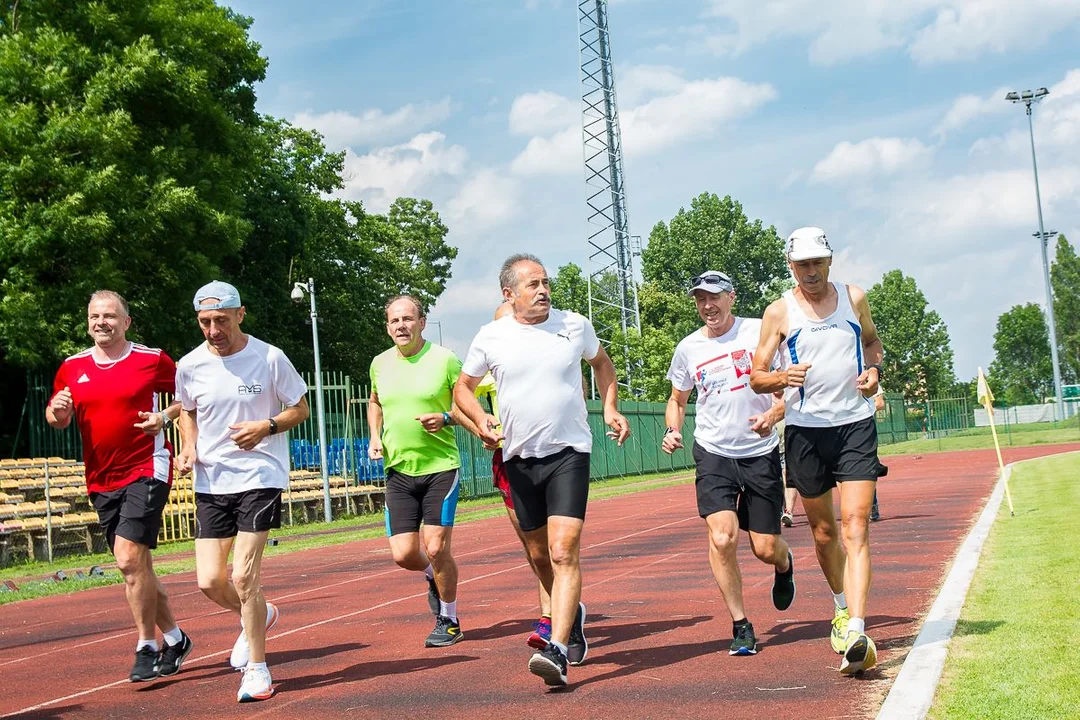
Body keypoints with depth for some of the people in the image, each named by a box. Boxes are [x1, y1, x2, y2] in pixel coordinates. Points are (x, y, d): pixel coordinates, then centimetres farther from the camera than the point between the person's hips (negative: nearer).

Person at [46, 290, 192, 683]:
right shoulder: (72, 367, 8)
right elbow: (57, 419, 16)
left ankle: (147, 649, -3)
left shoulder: (152, 359, -3)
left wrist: (165, 416, -12)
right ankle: (175, 639, 27)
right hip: (101, 480, 6)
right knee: (136, 566, 12)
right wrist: (58, 410, -7)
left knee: (130, 560, -15)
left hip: (146, 470, -5)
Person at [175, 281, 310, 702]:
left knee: (244, 577, -10)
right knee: (210, 582, 0)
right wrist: (189, 446, 0)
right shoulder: (189, 366, 0)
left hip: (260, 478, -4)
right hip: (211, 482, 4)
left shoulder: (269, 358, -9)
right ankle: (259, 616, 34)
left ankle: (257, 669, 7)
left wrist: (266, 427, -17)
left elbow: (300, 409, 2)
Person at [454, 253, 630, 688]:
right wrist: (480, 419, -7)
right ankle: (573, 614, 41)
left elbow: (601, 362, 21)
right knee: (540, 555, 14)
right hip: (519, 457, 3)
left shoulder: (575, 326, 0)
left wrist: (610, 408, 8)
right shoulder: (491, 337, 0)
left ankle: (558, 650, -21)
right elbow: (463, 386, 12)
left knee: (564, 551, -17)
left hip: (569, 453, -2)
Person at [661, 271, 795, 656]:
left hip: (760, 452, -1)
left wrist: (773, 414, -20)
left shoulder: (760, 331, -4)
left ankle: (785, 566, 41)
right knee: (722, 538, -17)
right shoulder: (688, 348, 4)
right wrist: (672, 431, -1)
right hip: (713, 453, 1)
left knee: (765, 548, 2)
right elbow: (677, 399, 19)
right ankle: (740, 626, -2)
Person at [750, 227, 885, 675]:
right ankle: (842, 607, 38)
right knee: (823, 531, 12)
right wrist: (782, 378, -22)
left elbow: (872, 340, 24)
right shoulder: (779, 312, 0)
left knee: (855, 527, -14)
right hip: (805, 429, 0)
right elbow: (756, 376, 1)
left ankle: (856, 633, -22)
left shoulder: (854, 299, 5)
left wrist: (873, 369, 2)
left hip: (856, 424, 0)